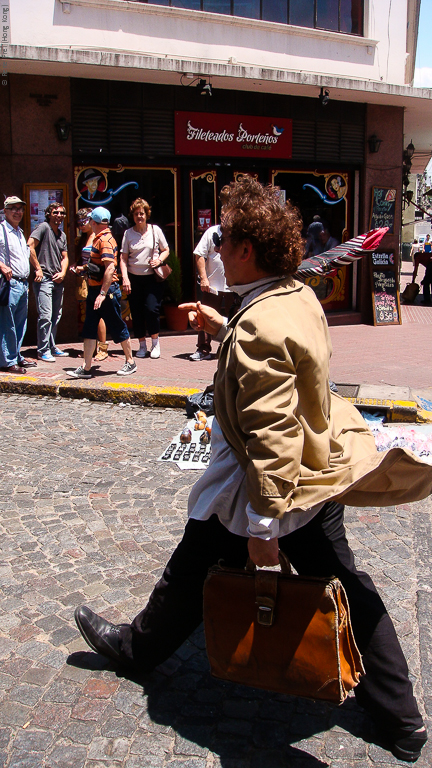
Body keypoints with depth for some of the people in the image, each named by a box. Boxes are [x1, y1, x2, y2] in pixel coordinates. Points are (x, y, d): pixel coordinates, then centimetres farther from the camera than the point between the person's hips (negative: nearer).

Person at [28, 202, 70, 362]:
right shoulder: (43, 227, -5)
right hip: (44, 279, -8)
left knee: (56, 317, 11)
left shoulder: (62, 234, 17)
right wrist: (38, 268, -14)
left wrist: (62, 273, 1)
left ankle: (52, 347, 21)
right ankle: (43, 350, -3)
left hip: (57, 280, 8)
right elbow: (30, 246, -14)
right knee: (45, 316, -10)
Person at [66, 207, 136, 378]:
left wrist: (103, 293, -28)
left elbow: (110, 268, -26)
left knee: (118, 328, 3)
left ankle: (130, 362, 18)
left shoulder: (105, 239, -15)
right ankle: (86, 368, 7)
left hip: (107, 290, -10)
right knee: (89, 329, 5)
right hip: (94, 289, 10)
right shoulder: (98, 239, 16)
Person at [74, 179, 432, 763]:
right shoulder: (301, 296, 1)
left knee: (195, 568, 16)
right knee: (343, 584, 18)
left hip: (272, 484, -8)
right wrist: (221, 328, 16)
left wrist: (263, 526, -27)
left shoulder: (257, 327, -28)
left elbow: (272, 435, -31)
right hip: (319, 474, 8)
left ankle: (136, 647, 43)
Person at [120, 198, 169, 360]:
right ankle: (142, 345, 17)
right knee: (136, 313, 4)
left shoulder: (155, 230, 4)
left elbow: (166, 250, 12)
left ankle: (155, 343, 7)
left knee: (152, 309, -12)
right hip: (134, 278, 2)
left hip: (152, 278, -2)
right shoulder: (128, 233, 4)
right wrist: (125, 278, -8)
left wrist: (159, 260, -9)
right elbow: (123, 258, 3)